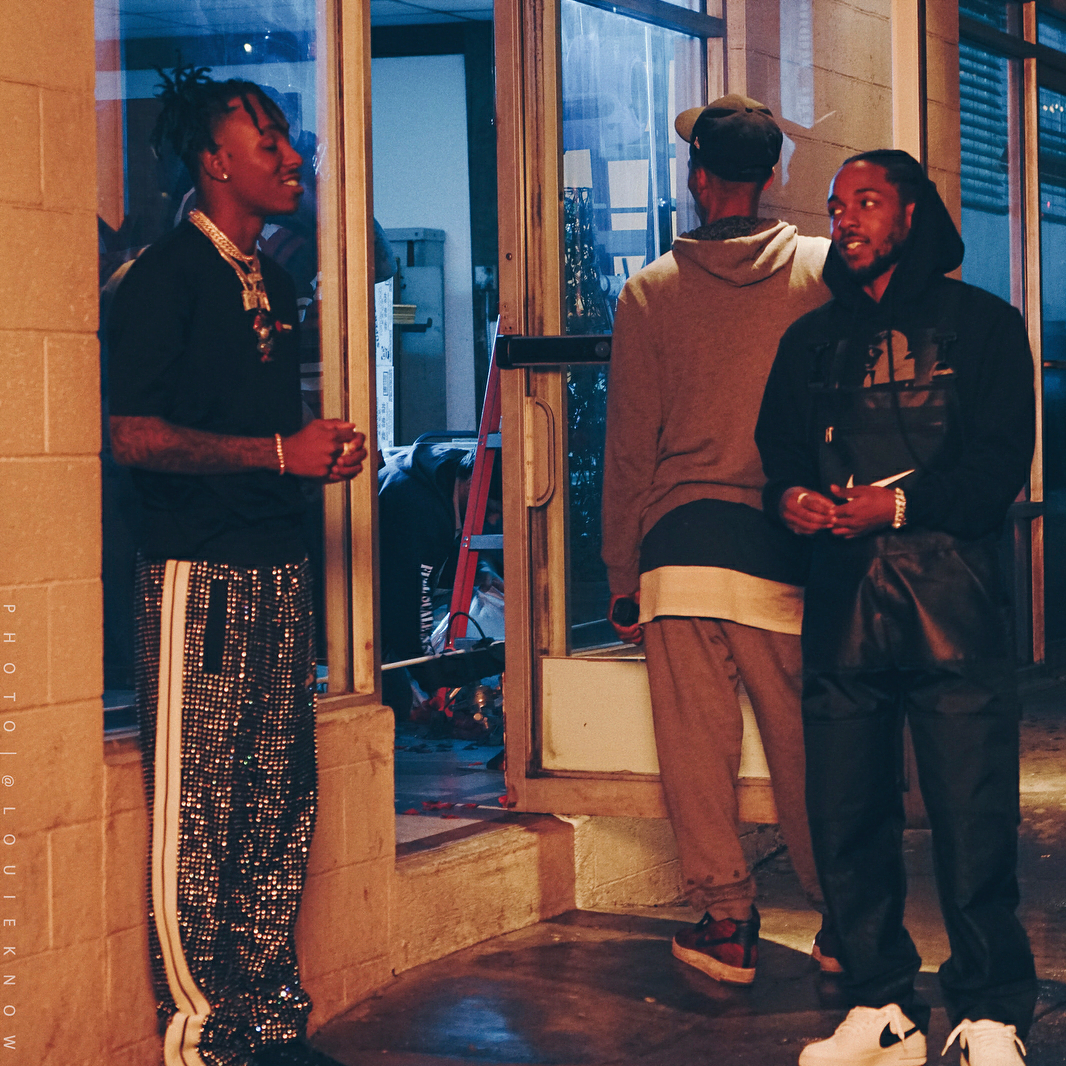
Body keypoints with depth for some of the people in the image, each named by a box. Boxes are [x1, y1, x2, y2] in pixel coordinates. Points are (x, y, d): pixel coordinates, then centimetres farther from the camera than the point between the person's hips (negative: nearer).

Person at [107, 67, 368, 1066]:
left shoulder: (274, 285, 18)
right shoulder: (164, 276, -8)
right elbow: (134, 434, -16)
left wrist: (326, 453, 8)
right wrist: (282, 452, -16)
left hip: (278, 565, 8)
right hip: (197, 571, -8)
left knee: (281, 799, 9)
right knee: (195, 807, -5)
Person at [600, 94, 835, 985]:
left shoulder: (651, 292, 2)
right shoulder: (824, 272, 1)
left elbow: (630, 448, 4)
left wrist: (622, 577, 10)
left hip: (681, 549, 0)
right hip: (788, 551, 1)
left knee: (697, 748, 7)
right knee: (804, 747, 9)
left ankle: (727, 922, 12)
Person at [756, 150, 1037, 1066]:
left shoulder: (980, 323, 8)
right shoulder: (813, 339, 20)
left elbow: (1002, 461, -2)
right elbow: (776, 449, 17)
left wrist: (900, 502, -14)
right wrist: (790, 497, -6)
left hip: (951, 596, -4)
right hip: (842, 598, 4)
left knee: (974, 819, -7)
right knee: (846, 815, 3)